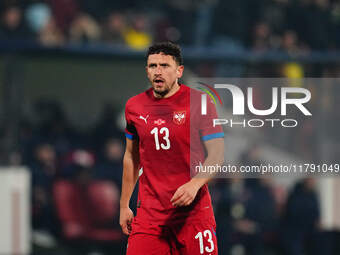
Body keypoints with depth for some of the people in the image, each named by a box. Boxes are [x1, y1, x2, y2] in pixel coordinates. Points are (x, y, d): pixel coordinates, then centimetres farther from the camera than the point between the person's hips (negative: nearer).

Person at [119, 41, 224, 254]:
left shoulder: (200, 104, -5)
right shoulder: (134, 107, 7)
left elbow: (217, 154, -6)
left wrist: (194, 184, -23)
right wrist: (124, 205, 17)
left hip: (194, 210, -3)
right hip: (149, 211, 3)